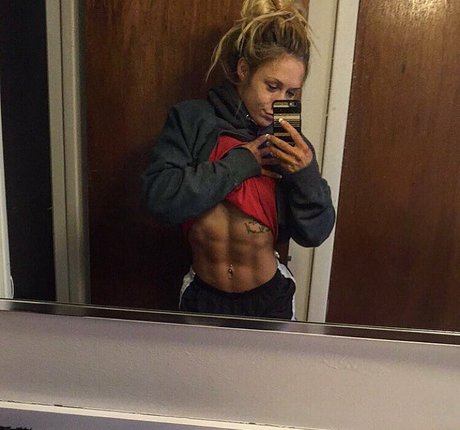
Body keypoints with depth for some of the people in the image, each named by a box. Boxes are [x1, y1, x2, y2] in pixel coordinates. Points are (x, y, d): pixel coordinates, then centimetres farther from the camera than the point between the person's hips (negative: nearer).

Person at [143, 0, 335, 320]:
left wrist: (307, 173, -24)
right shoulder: (190, 120, -10)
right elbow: (160, 197, -23)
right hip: (203, 297, 0)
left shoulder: (290, 145, -6)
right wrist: (240, 163, -21)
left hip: (269, 297, 1)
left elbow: (315, 234, -8)